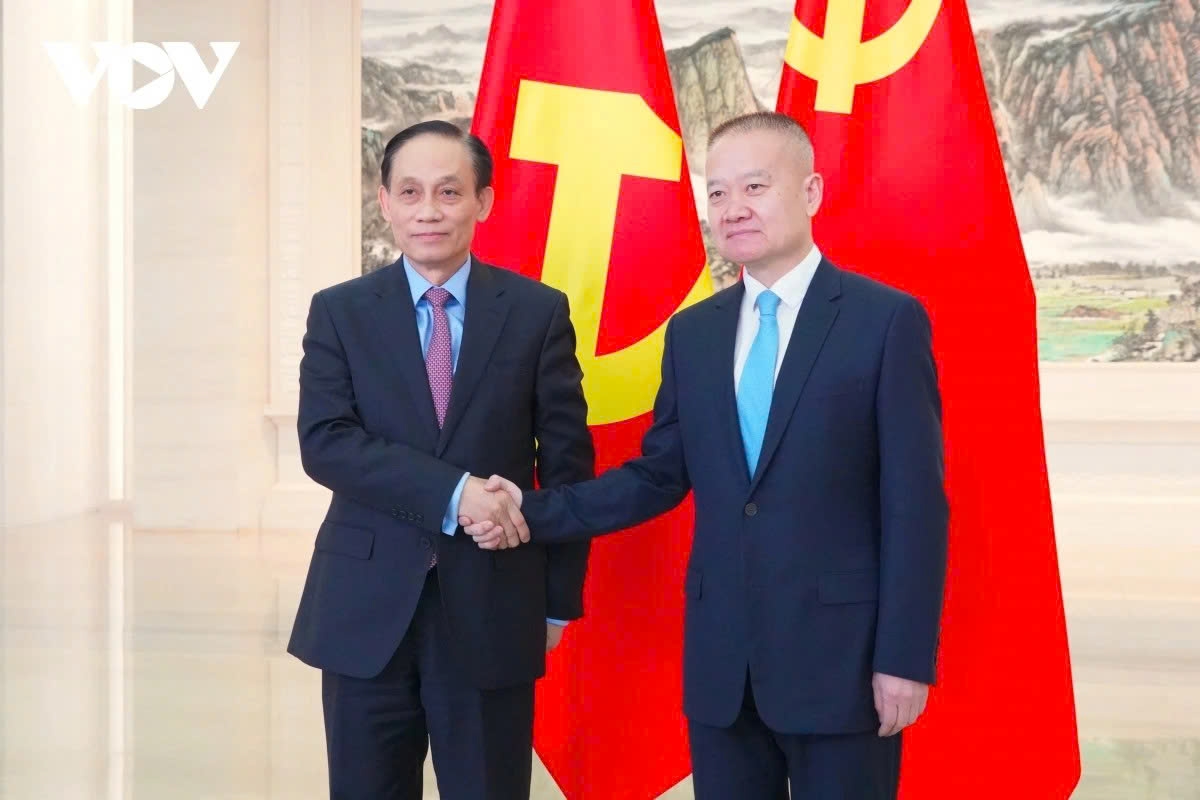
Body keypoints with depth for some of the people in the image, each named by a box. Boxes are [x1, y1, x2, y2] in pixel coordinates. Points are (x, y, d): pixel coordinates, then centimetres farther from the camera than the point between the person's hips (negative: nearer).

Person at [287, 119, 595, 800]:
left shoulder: (538, 312, 1)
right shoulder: (340, 312, 3)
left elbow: (567, 461, 4)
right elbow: (324, 442, -10)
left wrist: (559, 598, 4)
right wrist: (451, 492, -21)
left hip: (492, 612, 0)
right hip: (366, 612, 1)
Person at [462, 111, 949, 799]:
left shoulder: (887, 320, -6)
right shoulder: (691, 332, 10)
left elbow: (915, 501, -8)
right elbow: (661, 475, 11)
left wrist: (905, 658, -11)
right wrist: (536, 512, -1)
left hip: (840, 655, -4)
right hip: (720, 661, 5)